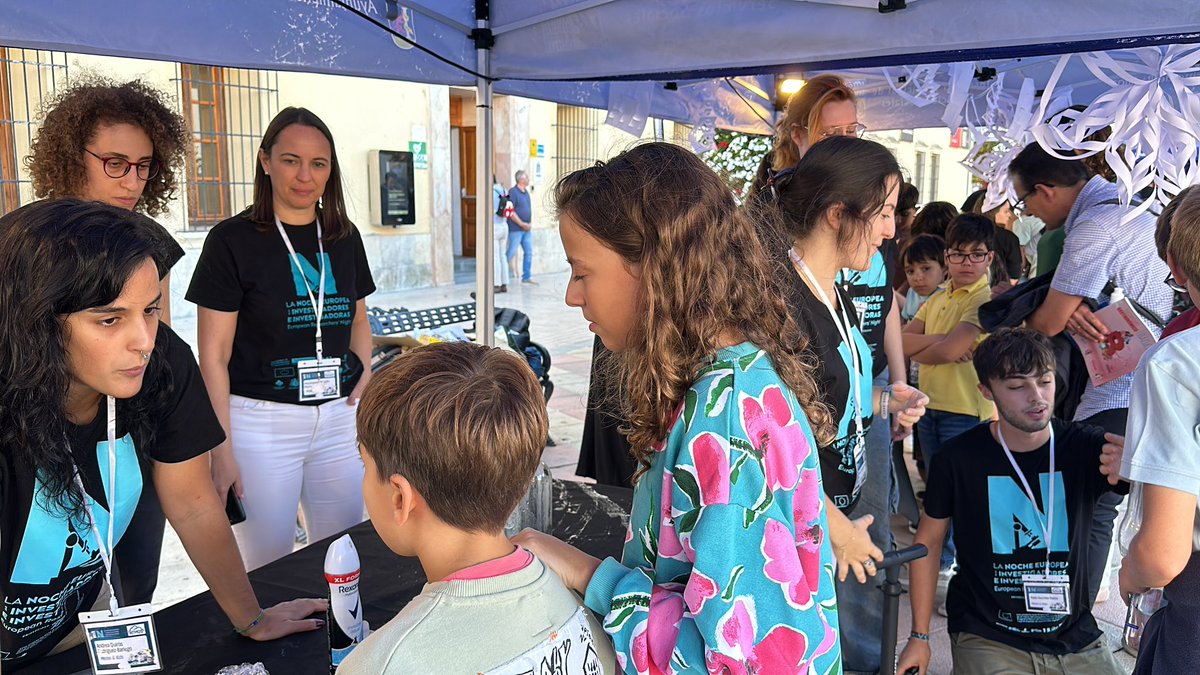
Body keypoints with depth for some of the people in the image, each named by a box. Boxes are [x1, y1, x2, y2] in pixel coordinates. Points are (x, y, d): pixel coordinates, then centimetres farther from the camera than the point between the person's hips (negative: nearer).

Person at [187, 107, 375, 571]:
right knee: (267, 566, 6)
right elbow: (213, 357, -8)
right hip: (261, 420, -4)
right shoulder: (233, 240, -7)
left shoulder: (344, 238, 7)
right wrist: (222, 452, -10)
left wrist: (365, 371, 3)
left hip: (338, 416, 5)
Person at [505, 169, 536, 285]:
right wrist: (522, 224, -15)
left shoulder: (526, 192, 14)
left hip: (527, 229, 8)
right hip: (516, 229, -8)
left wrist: (530, 223, 8)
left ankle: (526, 277, 14)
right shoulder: (513, 192, -12)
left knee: (529, 252, 7)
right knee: (511, 252, -3)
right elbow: (510, 212, -17)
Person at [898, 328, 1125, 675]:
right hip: (987, 636, -3)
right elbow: (928, 542, 1)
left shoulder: (1085, 446, -6)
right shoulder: (957, 458, -9)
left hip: (1074, 635, 3)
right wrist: (919, 637, 3)